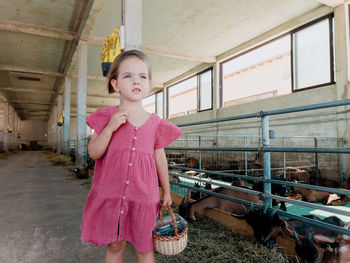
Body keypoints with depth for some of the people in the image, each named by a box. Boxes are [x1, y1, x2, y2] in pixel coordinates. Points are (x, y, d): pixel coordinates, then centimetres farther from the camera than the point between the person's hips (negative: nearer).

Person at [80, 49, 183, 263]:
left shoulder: (155, 123, 1)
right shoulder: (107, 116, -2)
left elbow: (160, 159, 8)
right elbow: (93, 153, -5)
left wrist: (166, 191, 14)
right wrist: (109, 128, -19)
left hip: (143, 195, 1)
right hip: (111, 194, 0)